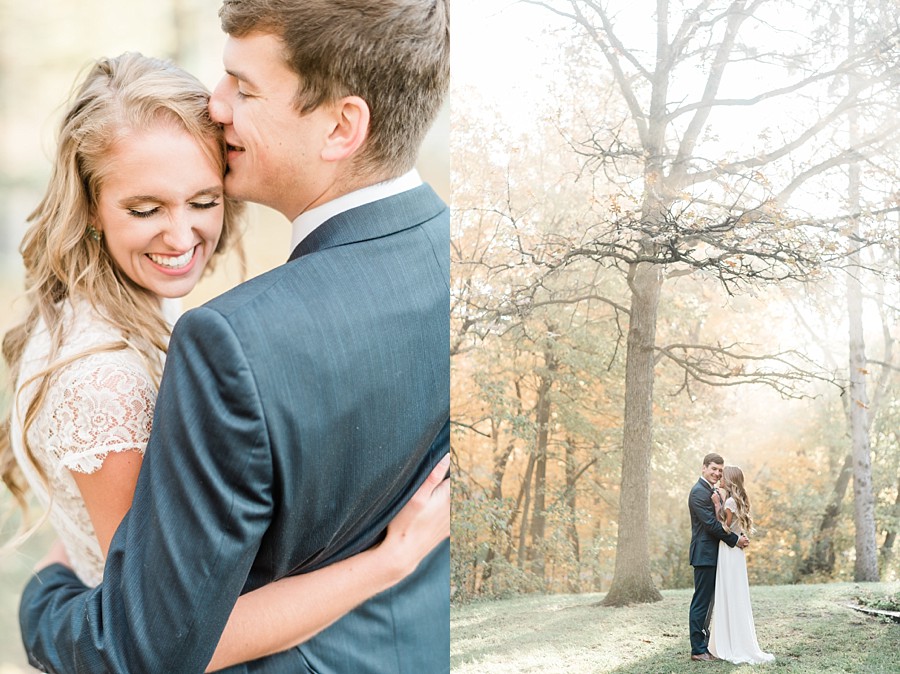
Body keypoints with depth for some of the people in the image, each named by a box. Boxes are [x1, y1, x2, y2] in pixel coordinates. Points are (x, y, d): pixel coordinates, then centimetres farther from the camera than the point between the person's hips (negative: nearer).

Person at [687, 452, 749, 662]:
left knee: (706, 602, 14)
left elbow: (719, 521, 17)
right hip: (704, 555, -10)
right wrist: (735, 539, -15)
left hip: (712, 555, 10)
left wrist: (739, 536, 1)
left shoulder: (711, 491, 18)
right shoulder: (699, 492, -14)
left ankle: (703, 644, 20)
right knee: (701, 602, -6)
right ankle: (698, 649, -2)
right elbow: (710, 523, -20)